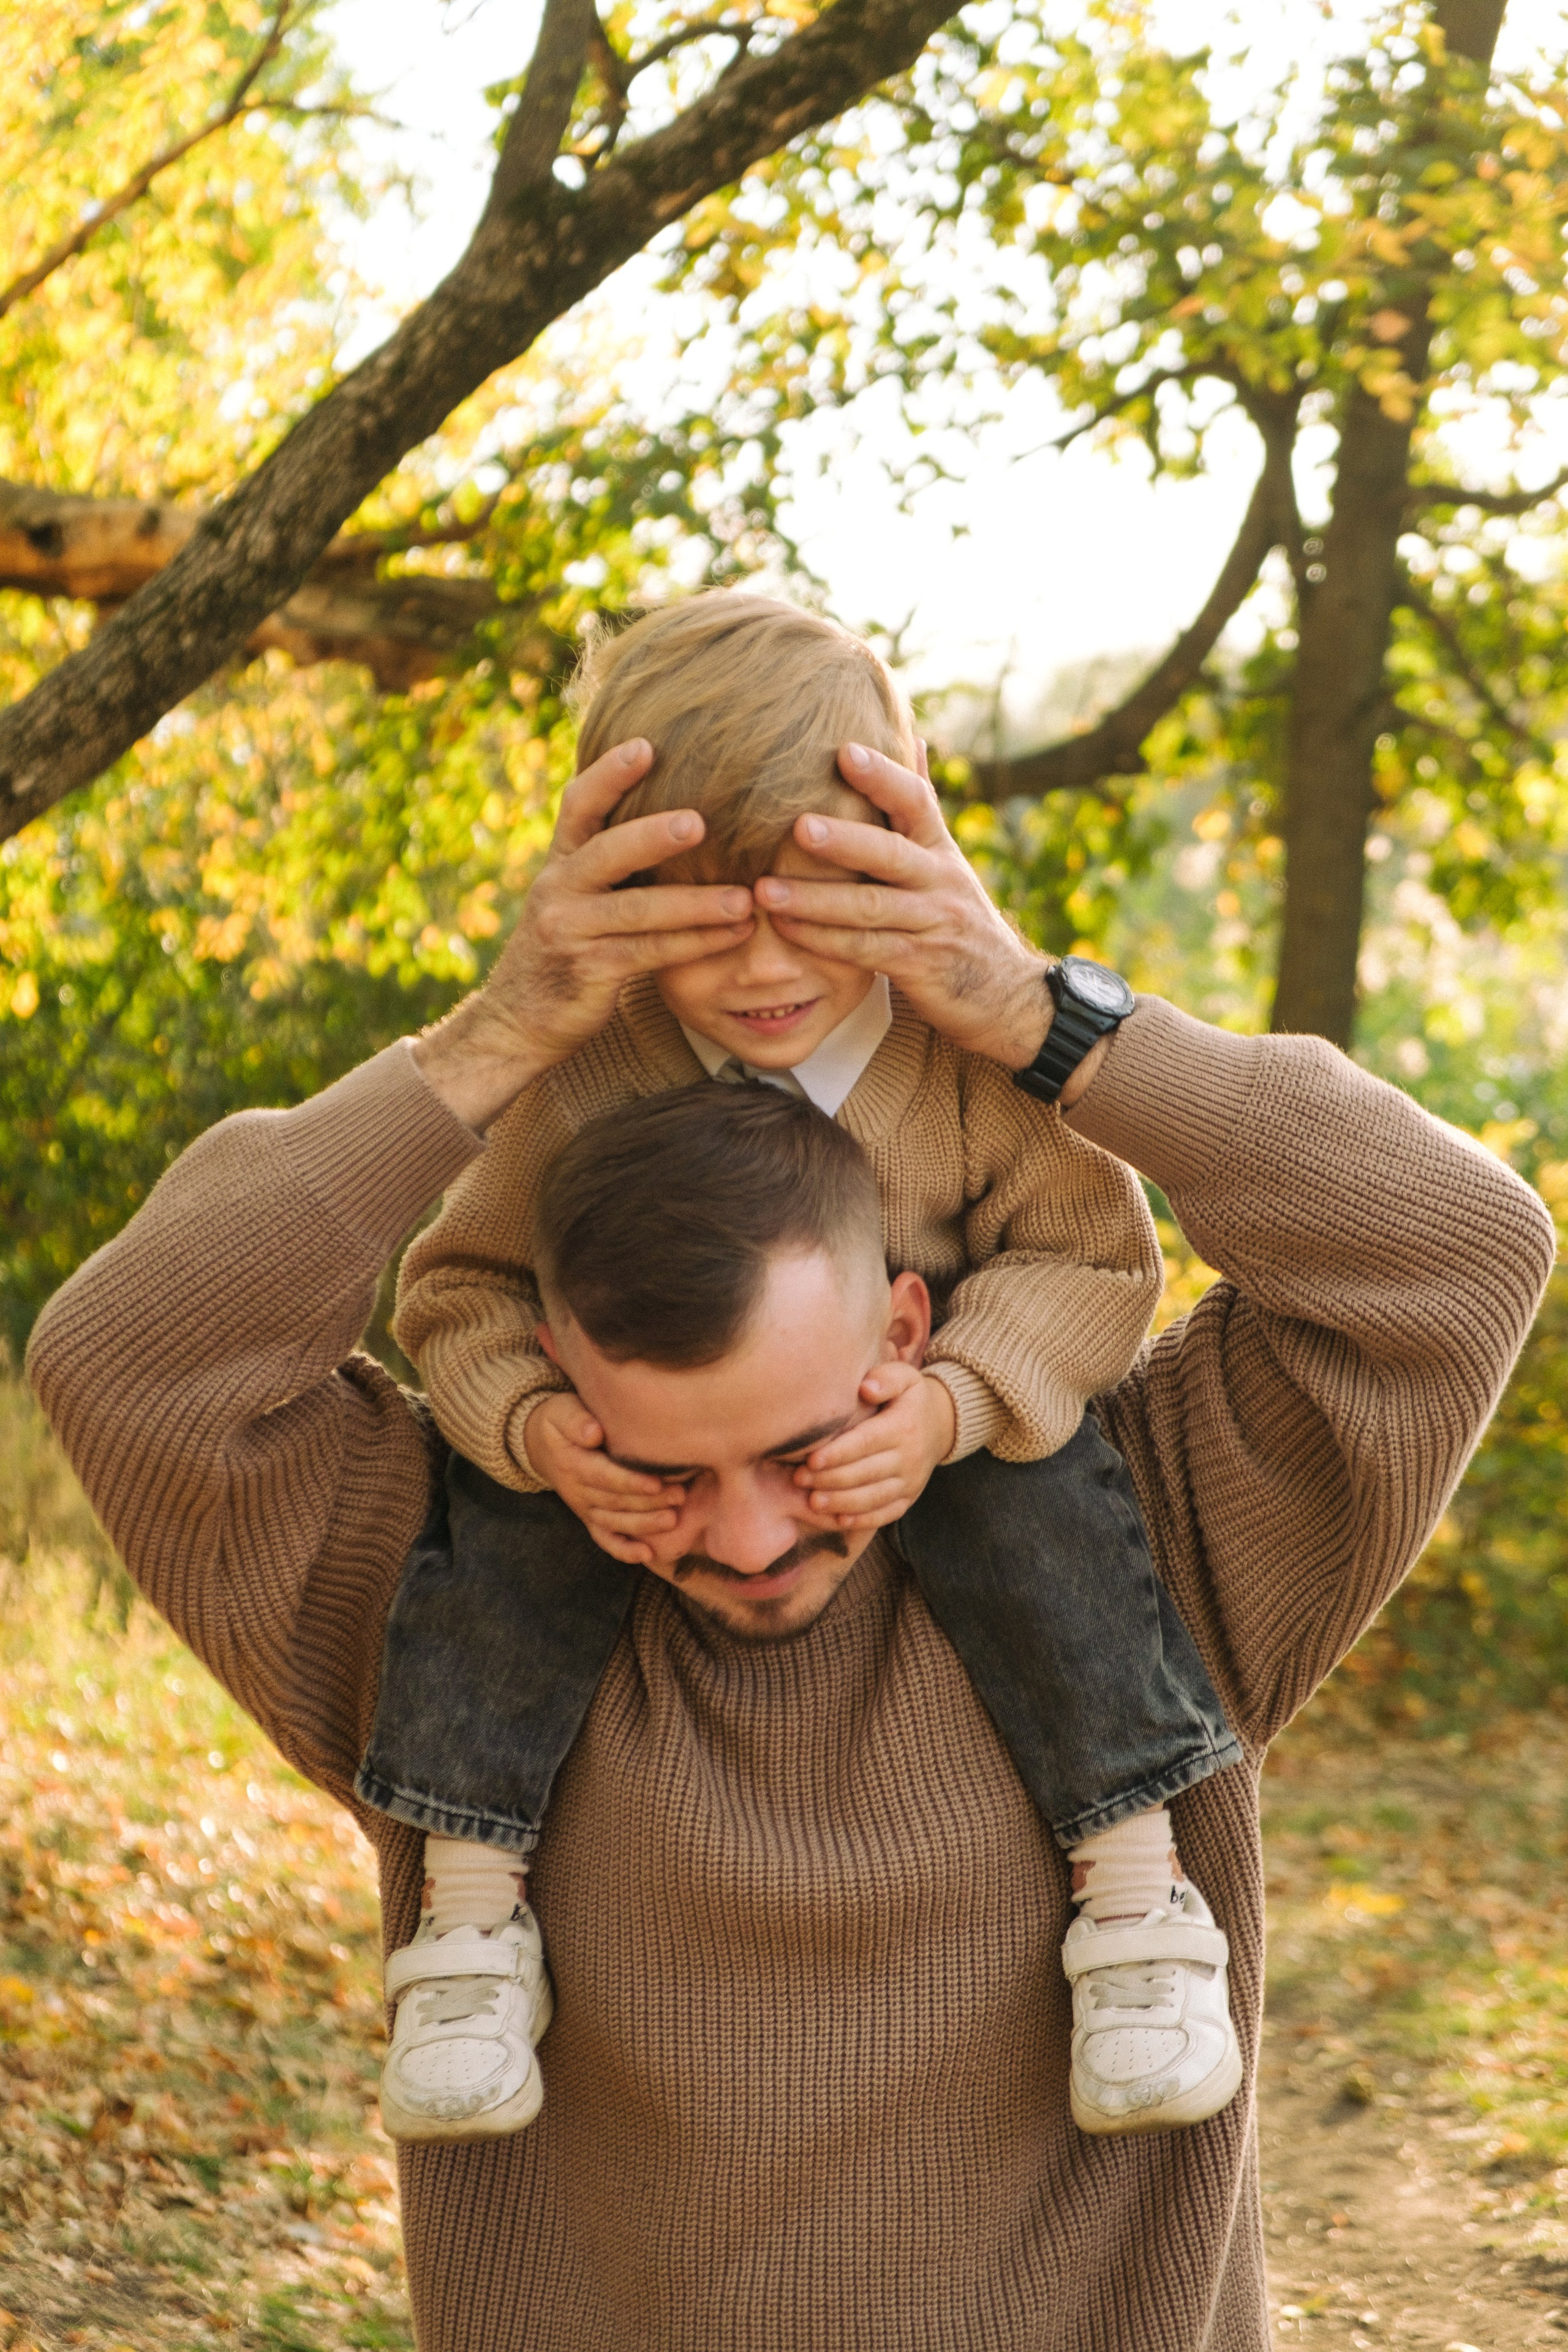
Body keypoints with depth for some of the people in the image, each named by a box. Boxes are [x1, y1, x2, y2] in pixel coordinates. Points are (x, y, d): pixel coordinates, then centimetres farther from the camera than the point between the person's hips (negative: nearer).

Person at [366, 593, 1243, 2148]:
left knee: (1039, 1500, -29)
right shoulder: (583, 1070, -22)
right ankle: (467, 1906, -14)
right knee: (507, 1519, -25)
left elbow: (1086, 1257, -19)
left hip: (913, 1404, -1)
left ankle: (1137, 1891, -17)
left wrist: (950, 1405, -38)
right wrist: (537, 1425, -35)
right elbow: (462, 1289, -13)